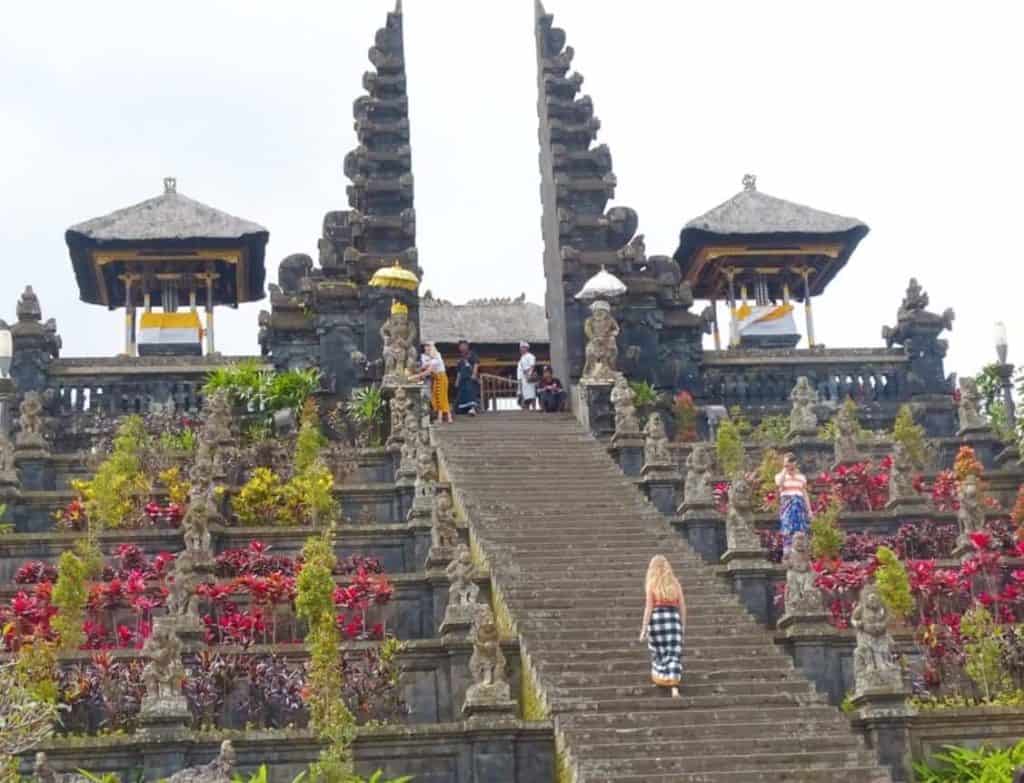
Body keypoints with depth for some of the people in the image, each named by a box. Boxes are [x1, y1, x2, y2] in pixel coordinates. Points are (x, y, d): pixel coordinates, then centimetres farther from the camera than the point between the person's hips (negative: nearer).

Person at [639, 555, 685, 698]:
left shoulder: (651, 584, -2)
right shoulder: (675, 583, 7)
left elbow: (648, 607, -7)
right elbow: (682, 606, 8)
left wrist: (644, 629, -5)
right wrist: (683, 625, 18)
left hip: (656, 618, -2)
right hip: (673, 618, 2)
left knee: (658, 651, 19)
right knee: (673, 655, -3)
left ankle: (660, 680, 35)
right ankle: (674, 687, -18)